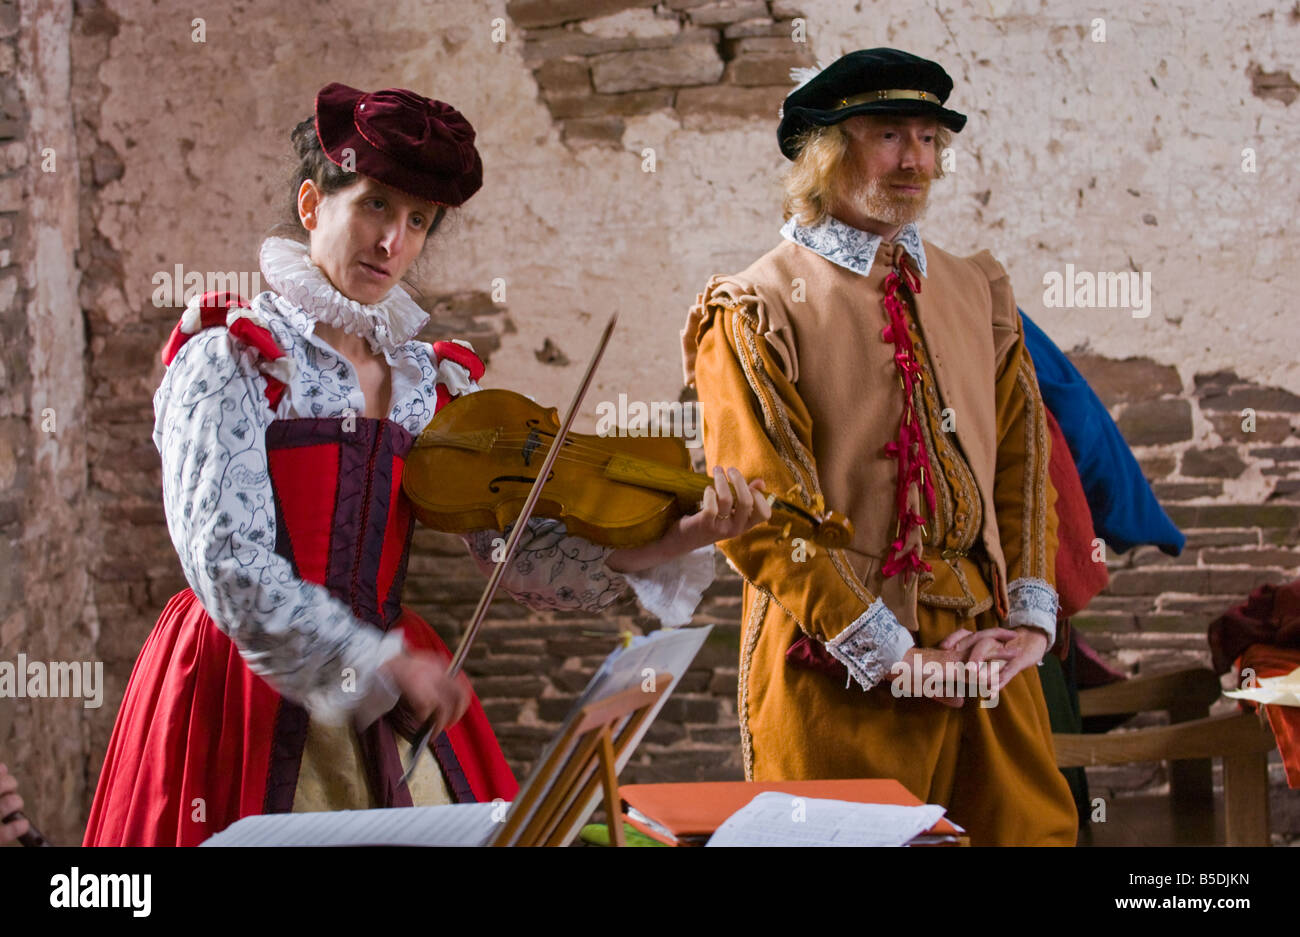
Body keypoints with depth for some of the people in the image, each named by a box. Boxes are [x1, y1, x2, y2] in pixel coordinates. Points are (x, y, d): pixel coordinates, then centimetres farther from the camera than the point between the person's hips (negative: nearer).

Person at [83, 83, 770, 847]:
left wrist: (681, 539, -16)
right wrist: (383, 665, -21)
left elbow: (522, 551, -2)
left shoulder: (435, 384, 8)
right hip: (252, 698, -4)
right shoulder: (234, 359, -6)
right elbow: (229, 568, -16)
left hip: (394, 701, 5)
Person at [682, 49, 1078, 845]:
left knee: (1033, 827, 5)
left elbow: (1025, 458, 14)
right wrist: (891, 657, -13)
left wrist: (1030, 618, 1)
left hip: (985, 657, 5)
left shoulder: (978, 293, 14)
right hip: (841, 672, -5)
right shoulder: (756, 312, -5)